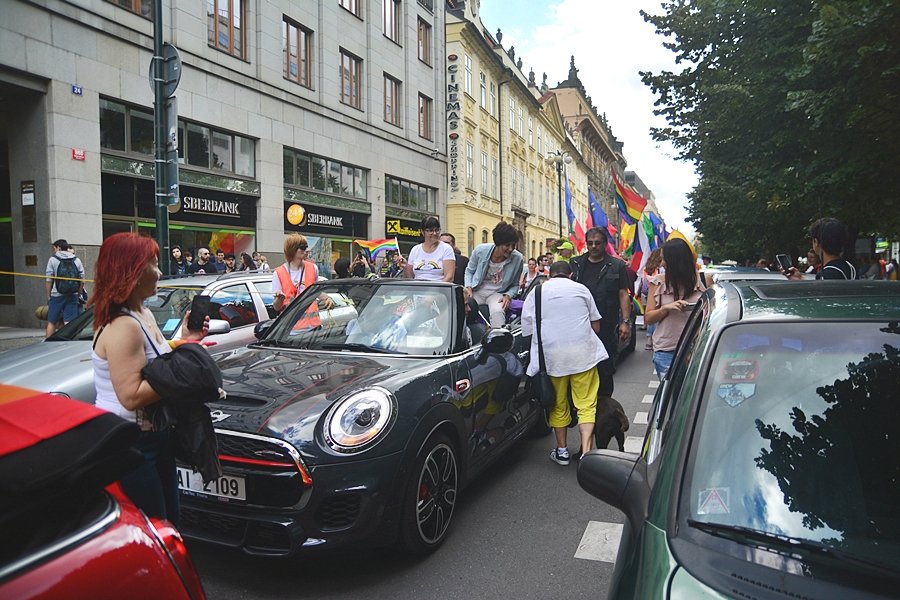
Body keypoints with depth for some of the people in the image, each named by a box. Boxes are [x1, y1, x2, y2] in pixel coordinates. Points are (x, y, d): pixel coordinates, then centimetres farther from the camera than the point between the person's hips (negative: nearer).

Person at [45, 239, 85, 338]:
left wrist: (48, 296, 5)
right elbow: (82, 281, 5)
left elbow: (49, 280, -3)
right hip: (73, 296, 2)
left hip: (57, 296, -2)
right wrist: (78, 294, 12)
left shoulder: (53, 259, -1)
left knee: (51, 322, 8)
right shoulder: (77, 260, 6)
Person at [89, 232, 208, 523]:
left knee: (168, 522, 20)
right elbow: (131, 396, -28)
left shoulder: (143, 314, 8)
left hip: (154, 438, 10)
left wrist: (185, 340, 3)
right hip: (128, 447, -10)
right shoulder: (122, 326, -23)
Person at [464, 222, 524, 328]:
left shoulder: (517, 258, -10)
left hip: (497, 294, -1)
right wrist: (468, 287, -8)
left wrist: (508, 296, -13)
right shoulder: (480, 250, -10)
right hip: (477, 291, 1)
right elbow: (469, 271, 9)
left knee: (498, 311, -35)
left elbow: (514, 285, 7)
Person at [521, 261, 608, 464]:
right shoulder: (581, 289, 10)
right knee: (586, 404, 4)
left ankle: (562, 451, 22)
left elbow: (527, 330, 9)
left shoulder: (536, 293, 9)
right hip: (583, 353, 0)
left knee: (558, 404, 14)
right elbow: (596, 326, 15)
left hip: (551, 355, 1)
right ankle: (585, 452, -6)